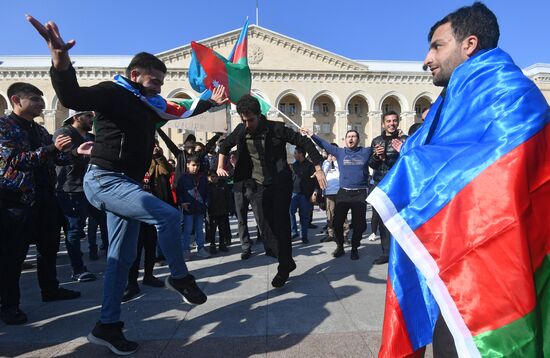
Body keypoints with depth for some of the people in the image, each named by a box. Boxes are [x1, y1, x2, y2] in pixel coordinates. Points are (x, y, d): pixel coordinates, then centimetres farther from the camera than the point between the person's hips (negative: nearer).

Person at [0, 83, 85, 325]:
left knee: (49, 246, 16)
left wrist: (76, 151, 0)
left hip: (45, 196, 8)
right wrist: (52, 148, -28)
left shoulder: (39, 130, 15)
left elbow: (57, 158, 17)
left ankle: (50, 289, 32)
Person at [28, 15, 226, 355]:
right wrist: (61, 61, -42)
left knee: (123, 256, 9)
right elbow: (72, 97, -25)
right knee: (168, 215, -23)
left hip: (127, 184, 9)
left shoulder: (147, 105, 16)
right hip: (105, 180, -9)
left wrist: (210, 103, 28)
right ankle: (180, 277, 1)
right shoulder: (113, 93, -7)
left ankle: (108, 326, 21)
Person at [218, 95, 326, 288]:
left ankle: (284, 268, 15)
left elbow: (305, 143, -10)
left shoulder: (276, 129, -13)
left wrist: (318, 168, -14)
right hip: (259, 186, 4)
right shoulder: (241, 130, 0)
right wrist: (220, 167, 10)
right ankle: (288, 261, 23)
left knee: (281, 226, -2)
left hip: (280, 184, -4)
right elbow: (225, 145, 19)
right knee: (266, 228, 4)